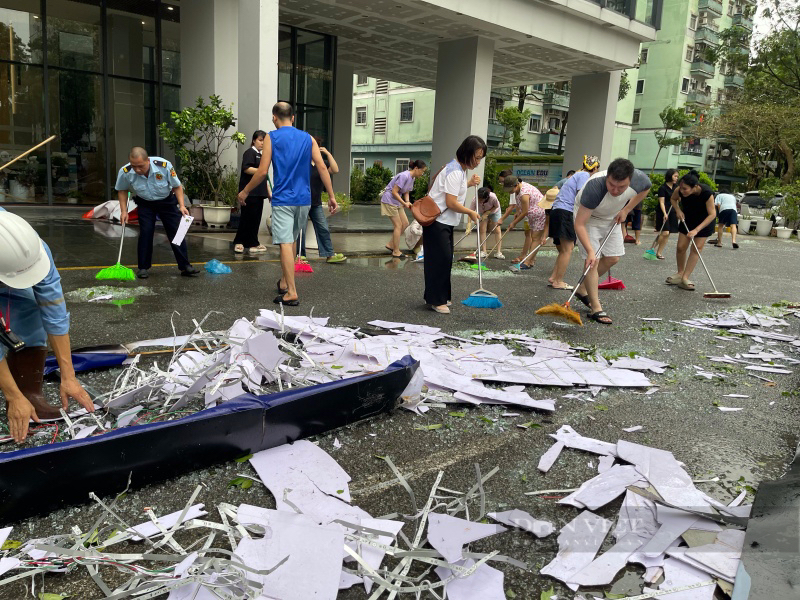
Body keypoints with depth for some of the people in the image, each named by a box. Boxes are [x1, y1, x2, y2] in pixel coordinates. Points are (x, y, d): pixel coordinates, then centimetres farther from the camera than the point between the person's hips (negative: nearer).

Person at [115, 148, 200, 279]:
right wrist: (124, 211, -7)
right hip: (145, 203, 0)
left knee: (176, 231, -5)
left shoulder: (164, 165, -29)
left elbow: (177, 186, -12)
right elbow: (122, 190, -1)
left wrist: (182, 205, -19)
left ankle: (185, 267, 1)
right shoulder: (125, 172, -24)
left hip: (167, 201, 0)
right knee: (145, 233, -10)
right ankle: (143, 268, 3)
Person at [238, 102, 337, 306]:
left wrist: (245, 192, 7)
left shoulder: (272, 138, -2)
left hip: (283, 199, -5)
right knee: (291, 240, 20)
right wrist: (331, 196, 3)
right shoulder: (307, 138, 8)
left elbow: (262, 172, -6)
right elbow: (322, 168, 0)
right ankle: (284, 282, 31)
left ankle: (292, 293, -11)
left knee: (285, 243, -7)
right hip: (303, 199, 5)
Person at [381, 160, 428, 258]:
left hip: (397, 202, 10)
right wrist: (404, 203, -24)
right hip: (389, 200, -9)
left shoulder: (412, 178, 6)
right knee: (398, 225, -5)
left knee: (405, 224, 8)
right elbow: (394, 192, -24)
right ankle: (396, 251, 5)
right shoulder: (404, 176, -23)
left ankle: (390, 245, 17)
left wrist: (408, 202, -7)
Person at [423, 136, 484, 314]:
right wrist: (471, 212, -11)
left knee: (445, 259, 13)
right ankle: (435, 300, 1)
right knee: (440, 259, -7)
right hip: (437, 221, -10)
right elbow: (451, 203, -24)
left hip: (446, 222, 10)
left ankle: (440, 297, 23)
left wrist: (469, 183, 11)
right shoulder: (454, 172, -20)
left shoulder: (461, 169, 11)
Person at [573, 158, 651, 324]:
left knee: (613, 258, 7)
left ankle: (583, 289, 24)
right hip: (587, 216, -5)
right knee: (593, 260, -13)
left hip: (612, 218, 5)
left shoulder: (640, 180, -29)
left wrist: (626, 210, -7)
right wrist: (590, 251, -47)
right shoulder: (594, 187, -43)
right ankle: (596, 309, -8)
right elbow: (579, 224, -39)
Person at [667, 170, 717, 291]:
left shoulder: (707, 193, -35)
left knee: (697, 249, -9)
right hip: (687, 218, 3)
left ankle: (685, 278, -10)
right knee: (681, 247, -1)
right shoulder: (679, 190, -26)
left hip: (705, 220, -3)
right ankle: (680, 273, 17)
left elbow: (712, 214, -27)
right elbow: (673, 199, 0)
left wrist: (696, 230, -34)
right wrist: (678, 211, -18)